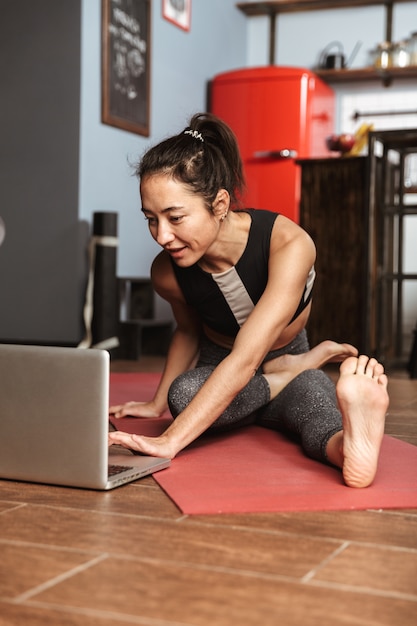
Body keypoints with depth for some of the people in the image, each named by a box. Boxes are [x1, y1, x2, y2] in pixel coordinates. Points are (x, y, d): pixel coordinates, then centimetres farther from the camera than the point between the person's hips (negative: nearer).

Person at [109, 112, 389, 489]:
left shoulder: (289, 245, -34)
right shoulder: (168, 273, -20)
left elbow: (246, 358, -43)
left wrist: (171, 440, -51)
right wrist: (158, 403, 10)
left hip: (288, 356, -2)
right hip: (217, 369, 3)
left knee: (311, 390, -40)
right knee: (184, 394, -35)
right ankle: (306, 363, -17)